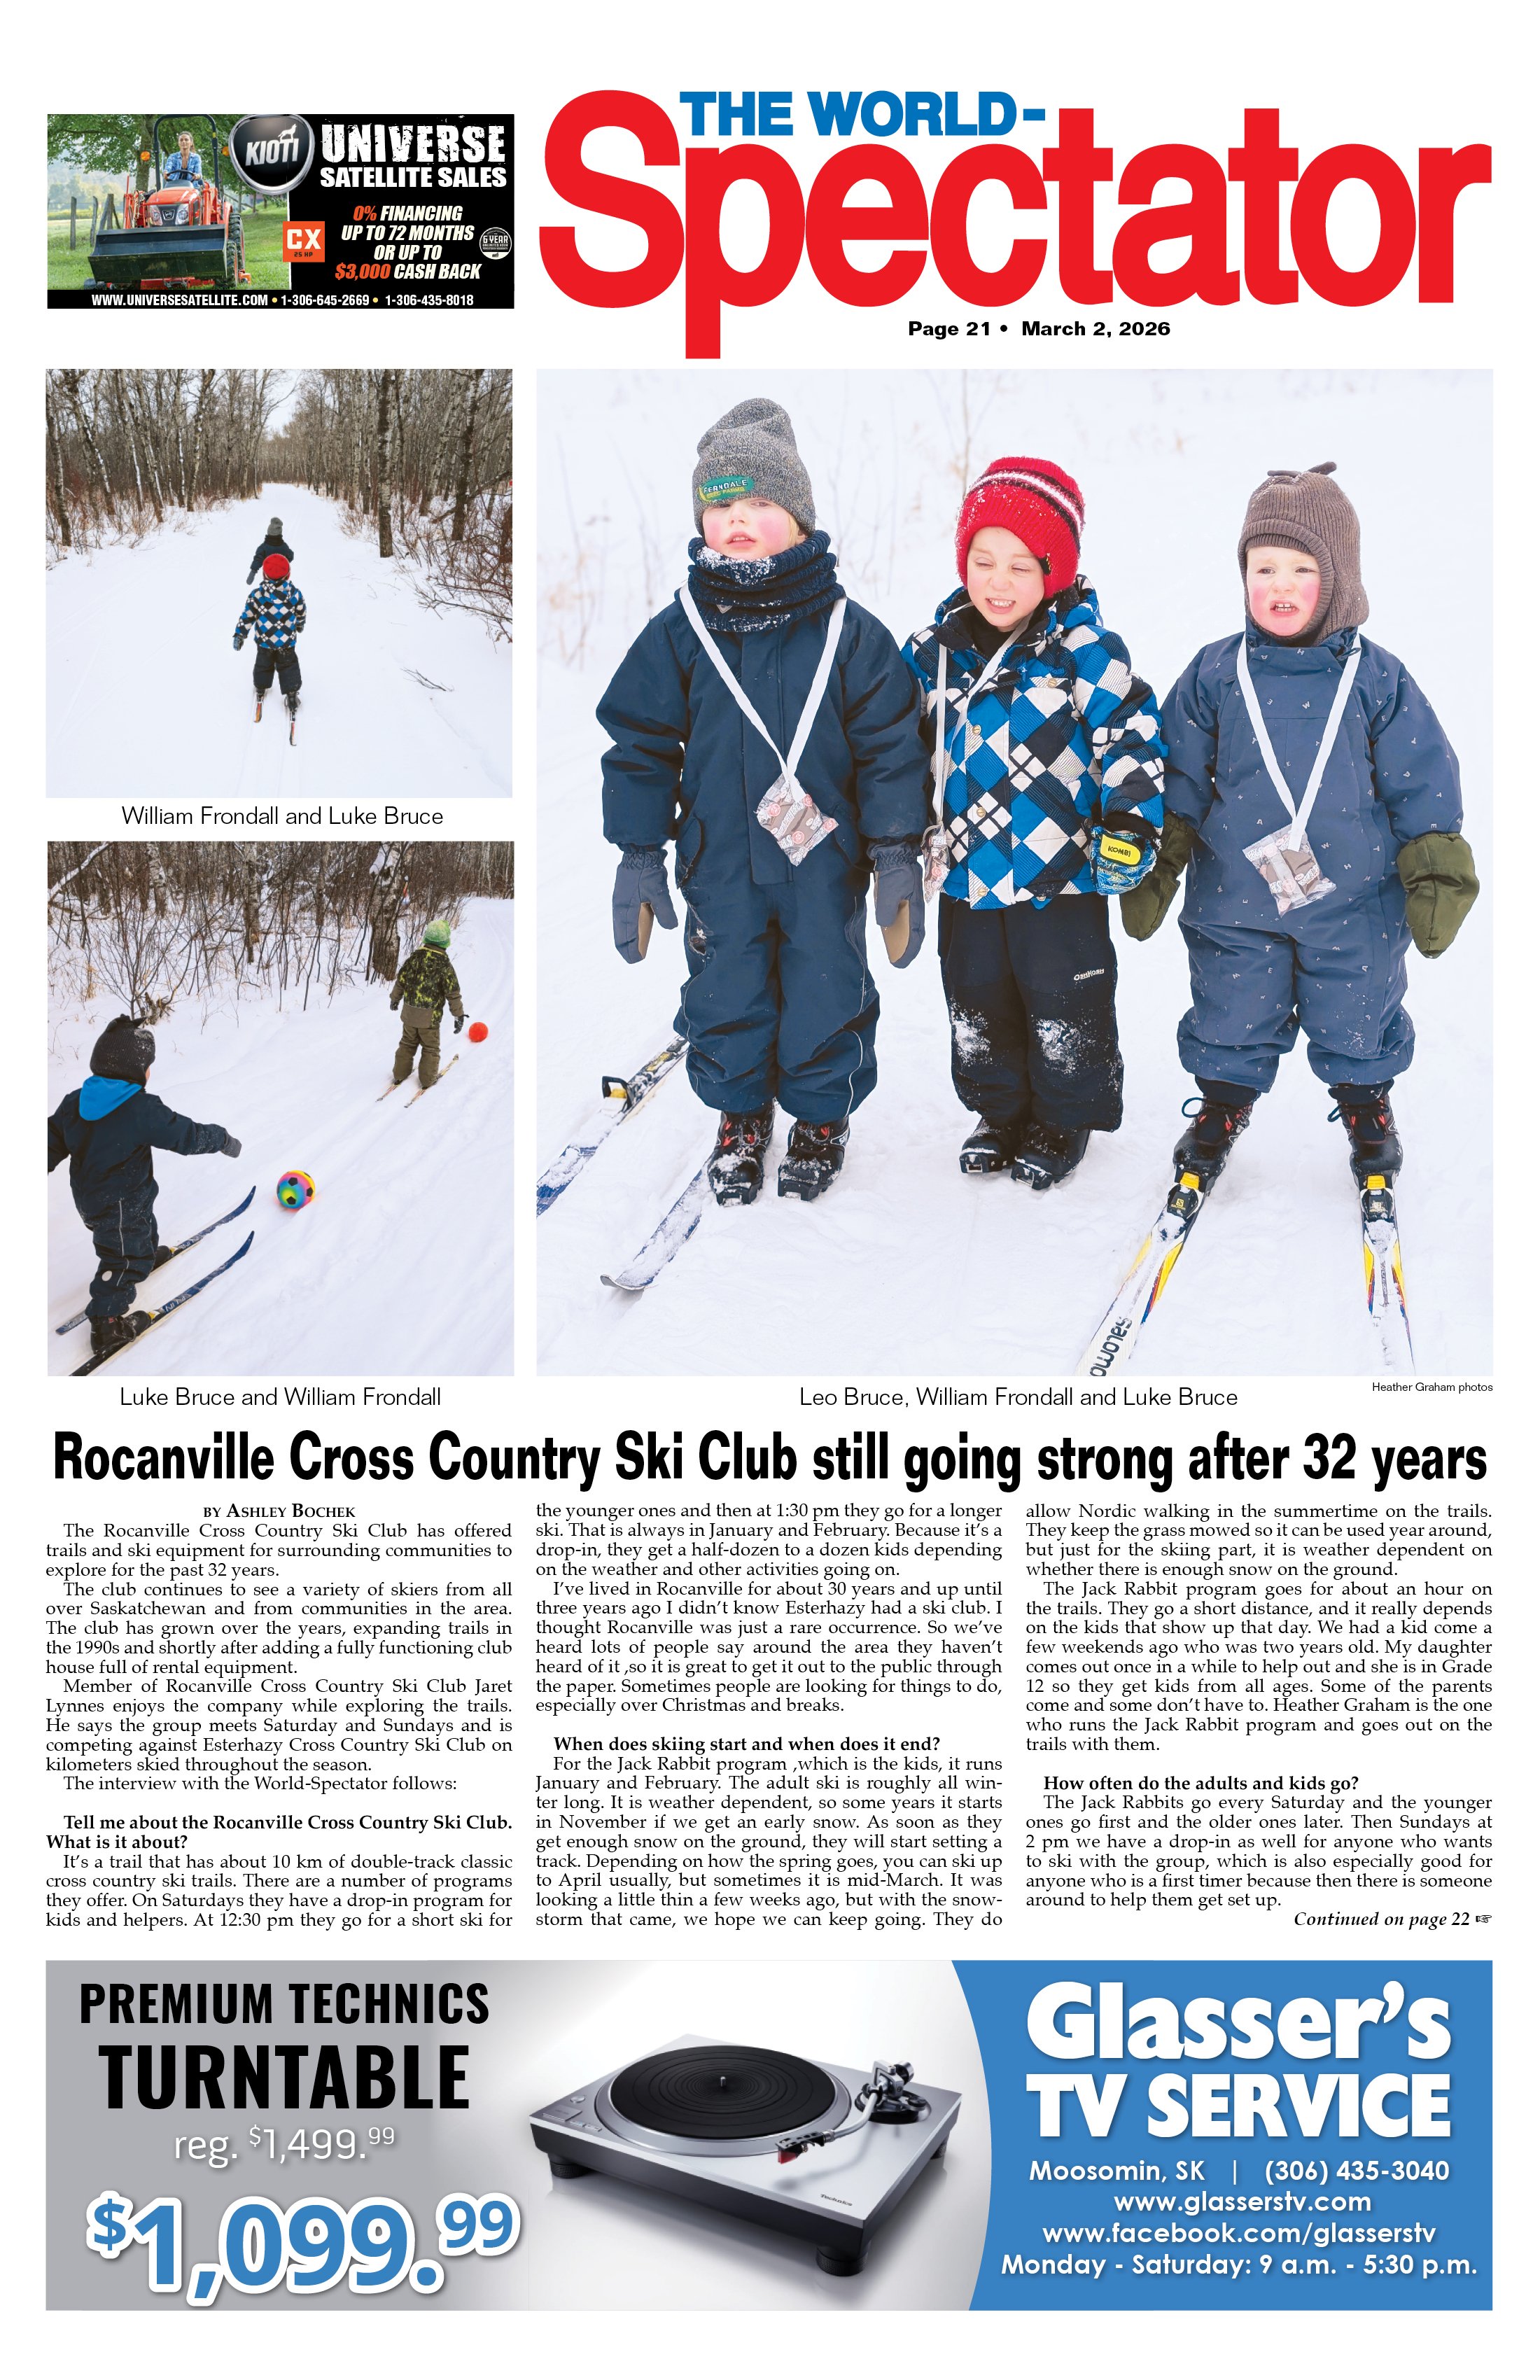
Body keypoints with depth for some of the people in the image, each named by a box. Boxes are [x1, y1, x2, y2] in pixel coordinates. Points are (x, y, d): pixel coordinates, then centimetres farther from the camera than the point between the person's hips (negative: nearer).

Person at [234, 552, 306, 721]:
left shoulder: (257, 594, -19)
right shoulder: (295, 593, -15)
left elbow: (248, 616, -12)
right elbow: (301, 612, 3)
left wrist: (240, 634, -2)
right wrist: (300, 624, 26)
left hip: (265, 640, 1)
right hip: (287, 642, 0)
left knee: (263, 664, 25)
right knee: (288, 666, 16)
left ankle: (261, 688, 43)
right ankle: (292, 695, 13)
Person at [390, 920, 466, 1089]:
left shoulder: (415, 957, -5)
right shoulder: (444, 964, -16)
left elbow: (401, 980, 5)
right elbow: (453, 993, -13)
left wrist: (395, 998, 23)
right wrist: (459, 1015, -2)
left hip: (409, 1012, 4)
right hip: (430, 1017, -4)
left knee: (407, 1043, 20)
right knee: (430, 1048, 13)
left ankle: (400, 1074, 26)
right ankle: (427, 1079, 18)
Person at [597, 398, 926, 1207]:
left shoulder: (847, 632, -6)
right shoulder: (678, 632, -3)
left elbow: (889, 746, -3)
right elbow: (640, 744, 2)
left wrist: (896, 856, -4)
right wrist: (637, 858, 0)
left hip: (824, 863, -1)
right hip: (719, 866, 1)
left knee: (826, 995, 9)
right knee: (726, 996, 11)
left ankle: (821, 1117, 33)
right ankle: (740, 1115, 35)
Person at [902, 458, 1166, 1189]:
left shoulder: (1086, 653, -11)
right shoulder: (937, 651, 2)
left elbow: (1130, 739, -10)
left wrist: (1130, 825, -20)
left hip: (1061, 875, -4)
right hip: (968, 873, 4)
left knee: (1065, 1010, 6)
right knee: (977, 1006, 15)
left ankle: (1066, 1120, 25)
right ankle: (1000, 1111, 34)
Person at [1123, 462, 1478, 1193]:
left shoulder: (1378, 680, -6)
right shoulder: (1214, 676, -3)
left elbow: (1422, 787, 0)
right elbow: (1178, 783, 4)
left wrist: (1438, 878, -2)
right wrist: (1151, 872, 4)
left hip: (1354, 907, 0)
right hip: (1234, 909, 1)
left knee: (1355, 1025, 14)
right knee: (1230, 1024, 13)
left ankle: (1367, 1112, 40)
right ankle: (1220, 1109, 38)